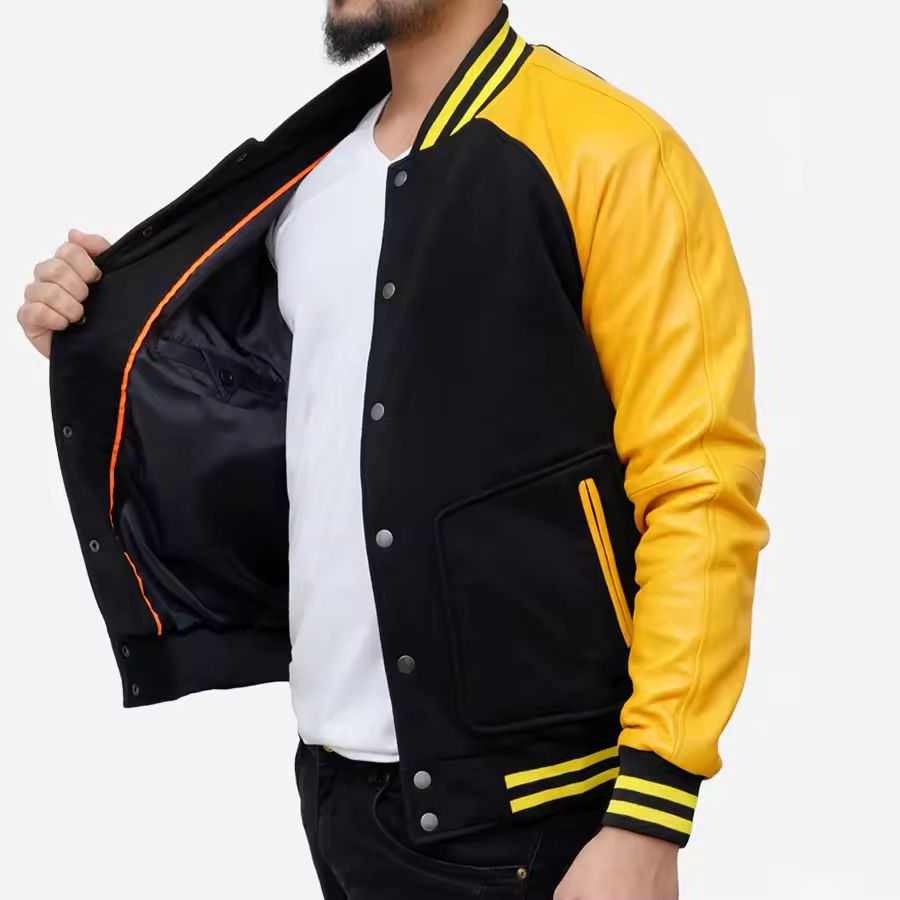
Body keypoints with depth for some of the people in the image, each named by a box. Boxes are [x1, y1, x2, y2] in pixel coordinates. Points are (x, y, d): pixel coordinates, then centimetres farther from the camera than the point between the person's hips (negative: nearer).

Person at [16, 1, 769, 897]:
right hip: (333, 775, 7)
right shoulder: (309, 179, 9)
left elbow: (699, 492, -14)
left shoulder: (606, 153, -11)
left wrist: (648, 819, -18)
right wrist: (96, 345, 7)